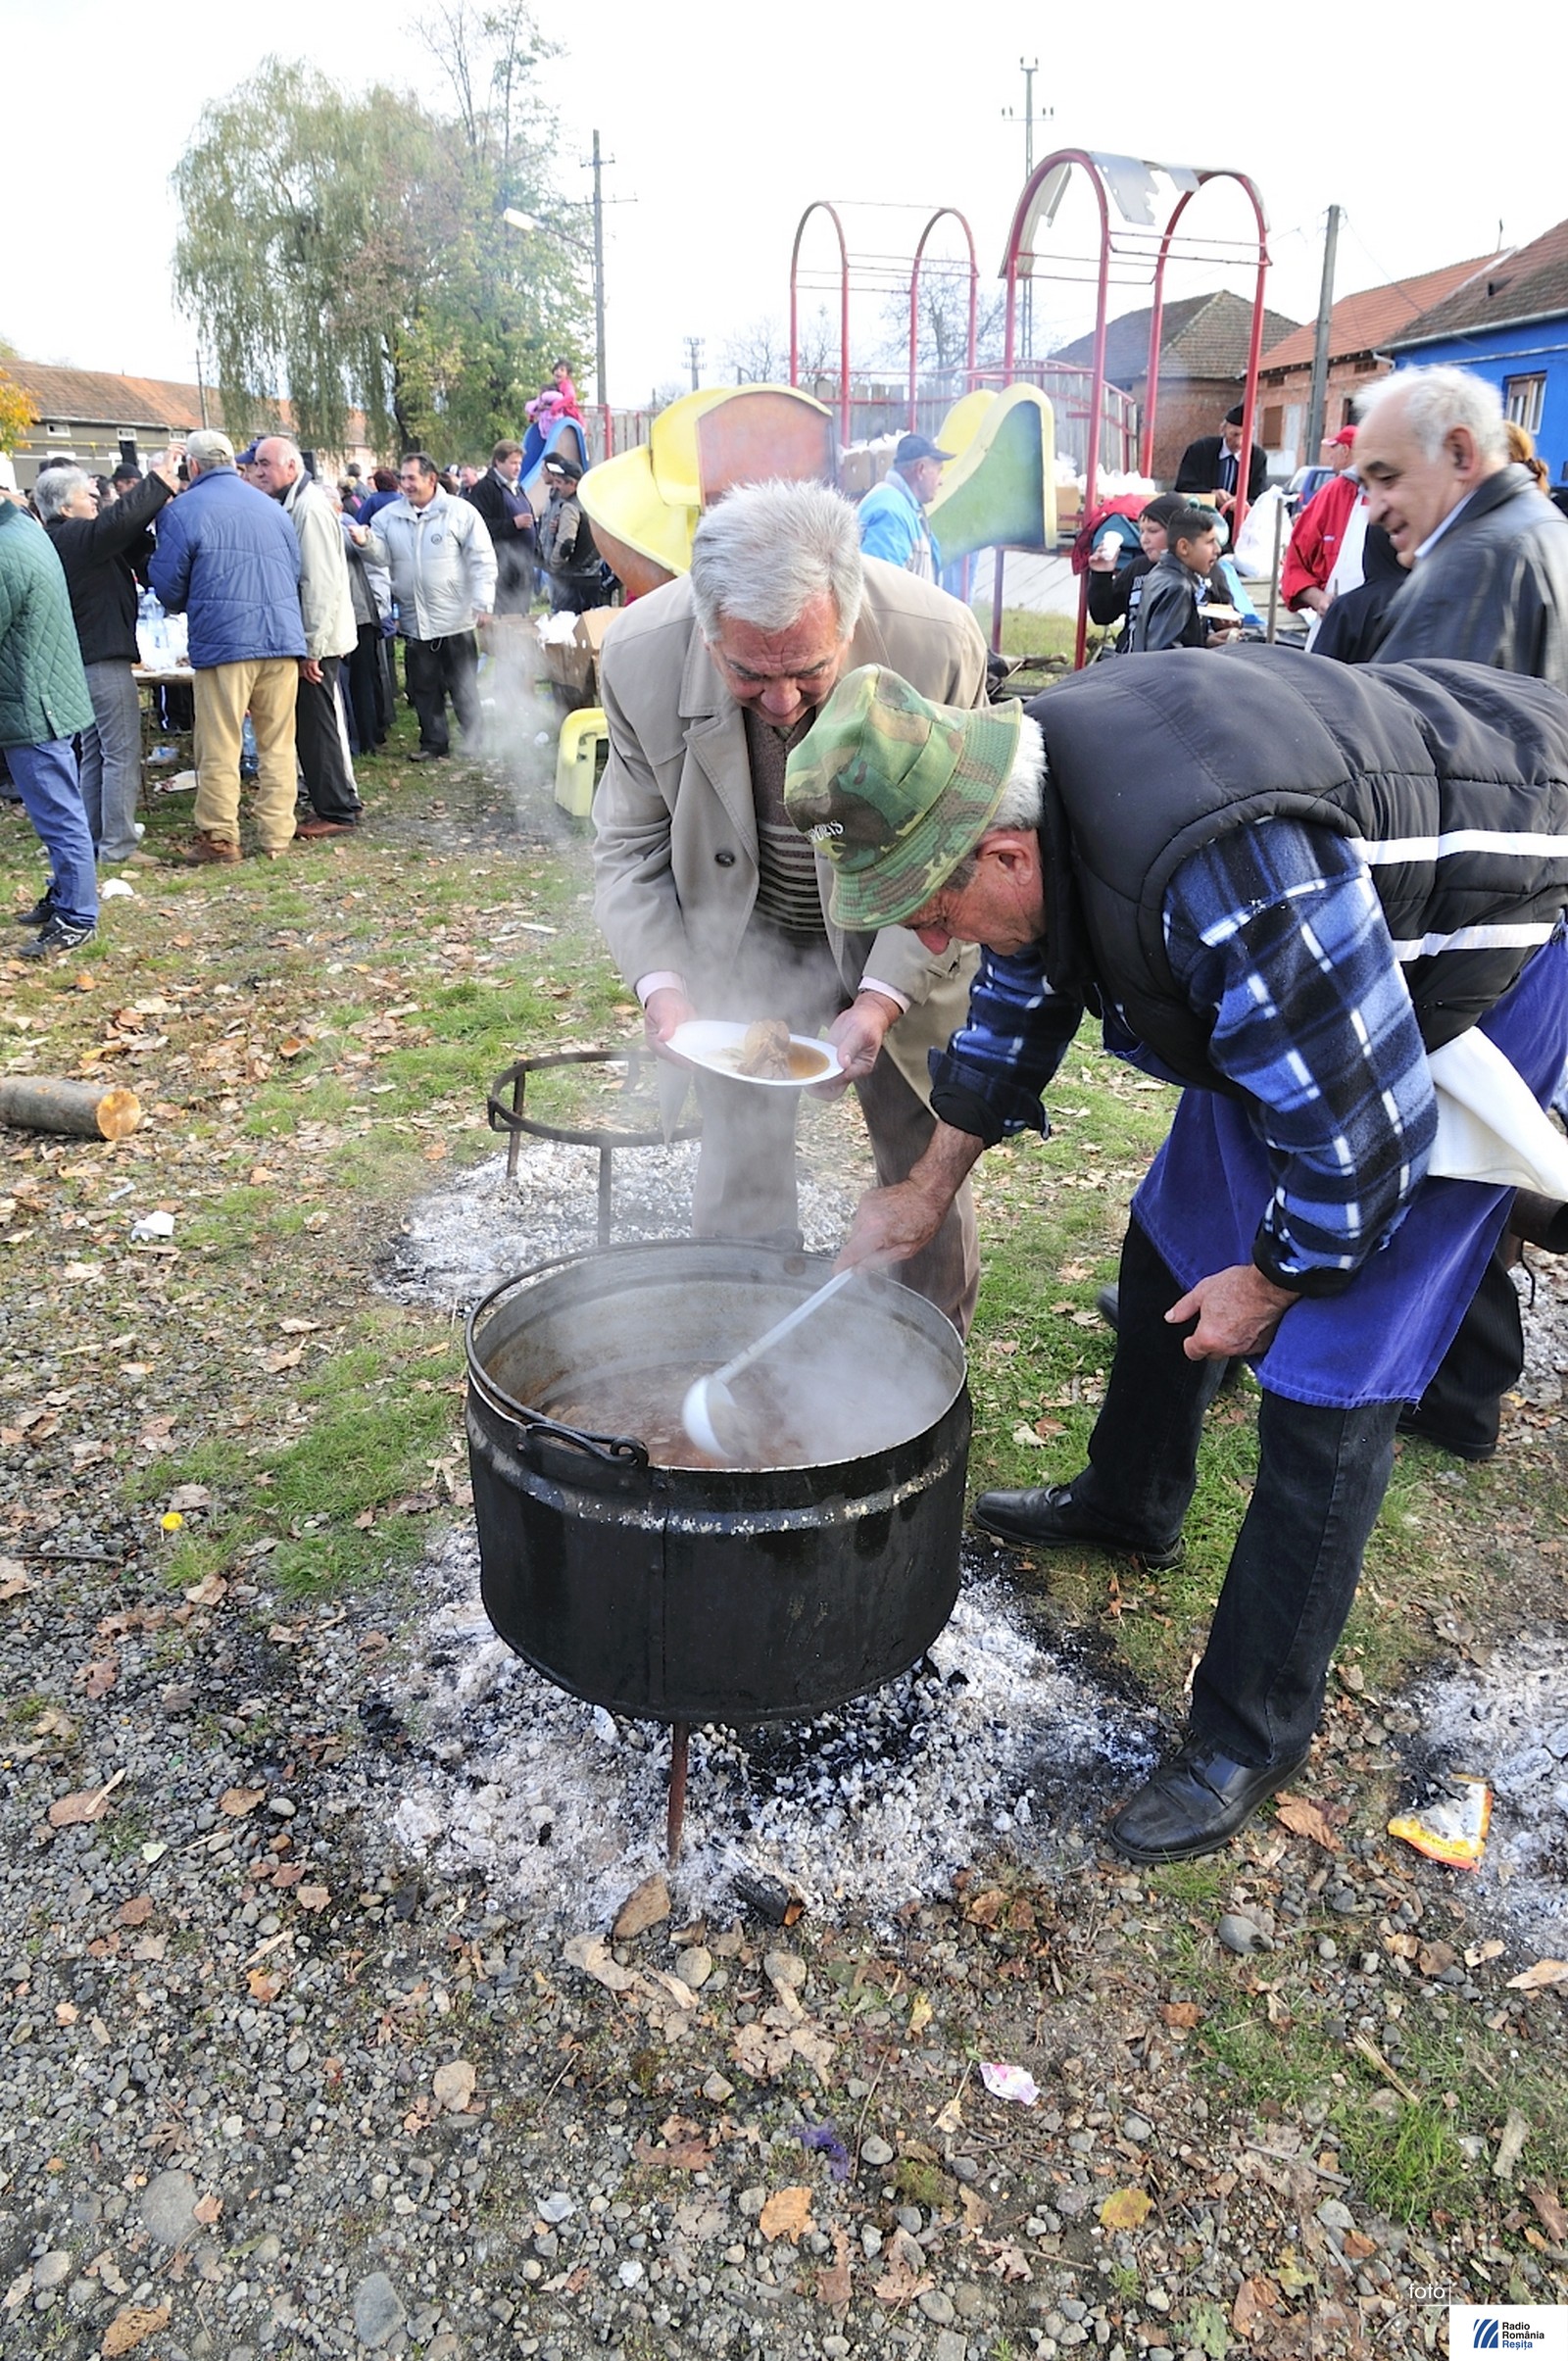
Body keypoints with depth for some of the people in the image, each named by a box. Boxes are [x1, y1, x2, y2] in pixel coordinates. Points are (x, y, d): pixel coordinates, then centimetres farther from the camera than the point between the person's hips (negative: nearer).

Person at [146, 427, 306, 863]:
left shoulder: (183, 511, -2)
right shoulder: (270, 506, 11)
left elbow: (168, 584, -1)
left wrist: (186, 607, 20)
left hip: (223, 639, -4)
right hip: (283, 635, 4)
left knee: (219, 746, 3)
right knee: (277, 744, 8)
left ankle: (219, 837, 8)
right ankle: (277, 836, 10)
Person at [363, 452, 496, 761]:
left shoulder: (461, 512, -2)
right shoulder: (390, 516, 9)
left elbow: (482, 560, -4)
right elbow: (383, 556, 4)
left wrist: (482, 604, -12)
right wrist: (367, 543, -17)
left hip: (455, 619, -4)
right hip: (414, 621, 4)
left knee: (463, 687, 4)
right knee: (423, 686, 9)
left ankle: (474, 742, 16)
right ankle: (434, 743, 20)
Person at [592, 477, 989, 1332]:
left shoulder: (939, 643, -28)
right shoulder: (641, 654, -23)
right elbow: (631, 848, -10)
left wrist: (883, 999, -29)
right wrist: (662, 985, -25)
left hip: (897, 941, 0)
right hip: (740, 941, 1)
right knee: (741, 1167, 4)